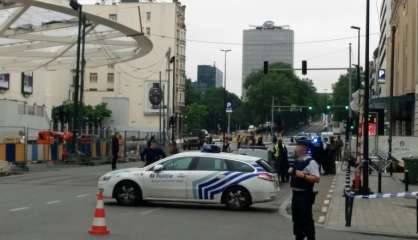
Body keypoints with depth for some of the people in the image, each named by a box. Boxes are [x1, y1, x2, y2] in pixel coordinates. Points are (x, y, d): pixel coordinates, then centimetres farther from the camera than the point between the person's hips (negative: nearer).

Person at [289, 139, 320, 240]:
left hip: (305, 195, -9)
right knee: (296, 217, 17)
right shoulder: (297, 161, 11)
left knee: (307, 219, -1)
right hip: (296, 193, 9)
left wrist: (303, 175, -28)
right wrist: (291, 171, 6)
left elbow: (316, 179, -22)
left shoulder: (311, 162, -16)